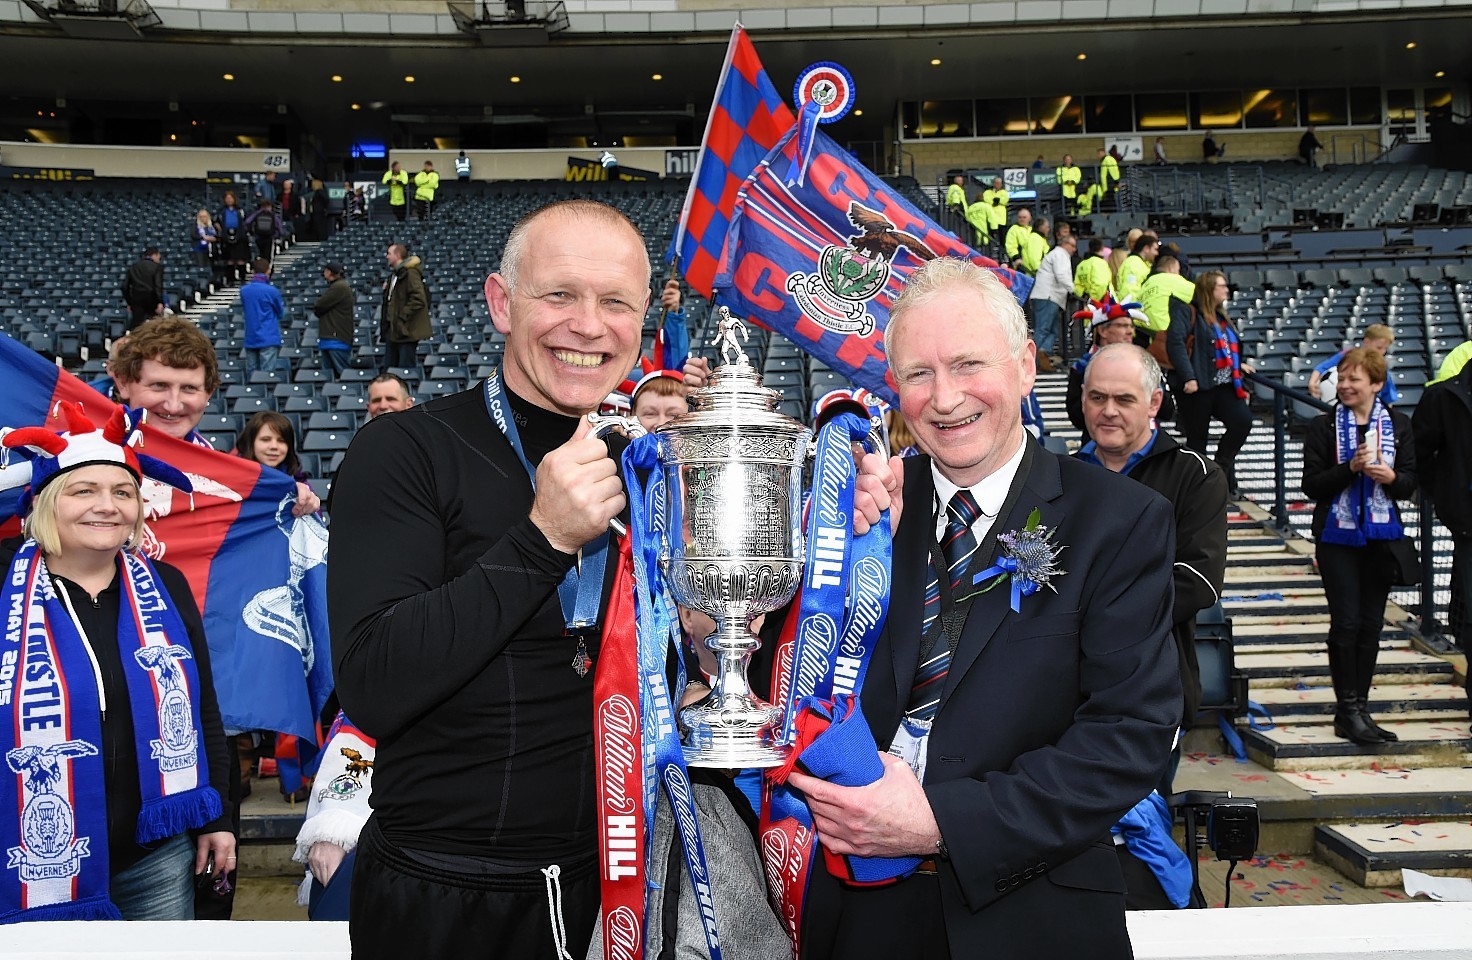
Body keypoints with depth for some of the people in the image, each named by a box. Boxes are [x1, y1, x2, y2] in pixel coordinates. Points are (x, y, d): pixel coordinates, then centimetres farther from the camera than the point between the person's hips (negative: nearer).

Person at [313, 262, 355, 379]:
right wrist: (319, 307, 4)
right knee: (328, 373, 10)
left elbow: (319, 306, -14)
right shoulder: (335, 286, 22)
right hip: (328, 338, 10)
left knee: (341, 373, -11)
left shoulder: (339, 287, -11)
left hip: (336, 339, -10)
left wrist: (316, 304, 7)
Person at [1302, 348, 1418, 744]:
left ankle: (1358, 708, 15)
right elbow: (1311, 484, -6)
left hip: (1382, 536, 3)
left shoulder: (1398, 424, 7)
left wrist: (1391, 477, -15)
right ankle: (1348, 711, 1)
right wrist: (1351, 467, -19)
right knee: (1346, 622, -7)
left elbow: (1410, 481, 6)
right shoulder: (1324, 426, 0)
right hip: (1337, 536, -3)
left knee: (1371, 624, 6)